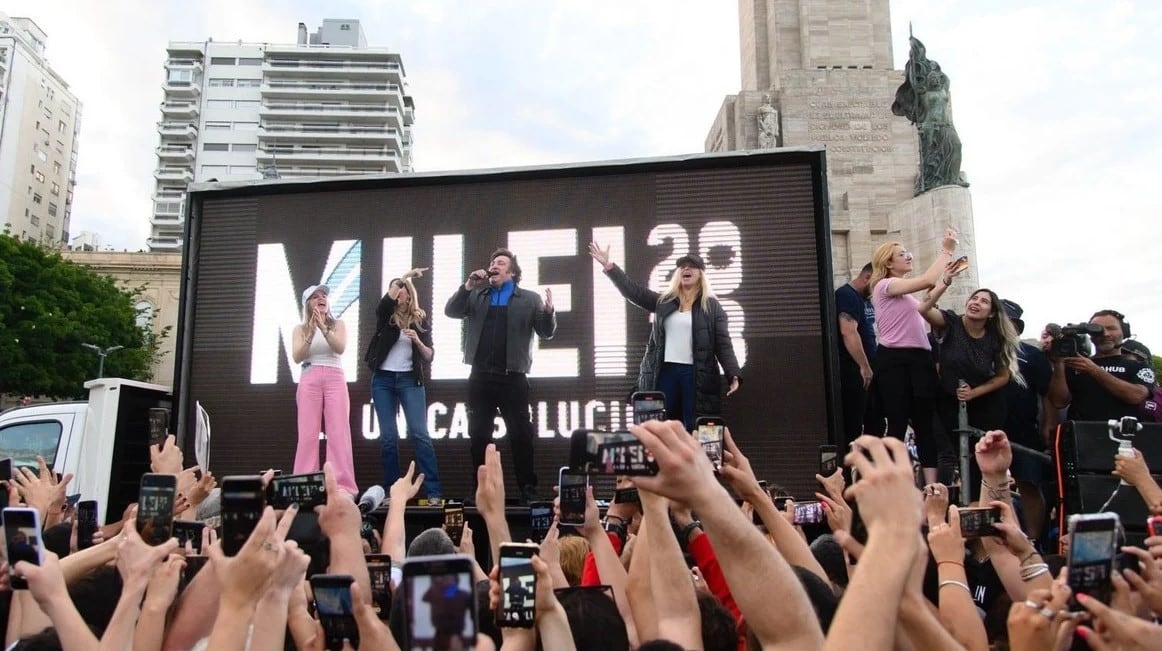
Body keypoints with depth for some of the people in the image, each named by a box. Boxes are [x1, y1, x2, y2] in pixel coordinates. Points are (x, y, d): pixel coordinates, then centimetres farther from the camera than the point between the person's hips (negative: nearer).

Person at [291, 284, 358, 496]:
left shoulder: (338, 324, 13)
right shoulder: (300, 329, 13)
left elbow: (340, 348, -4)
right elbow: (297, 357, 0)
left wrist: (323, 327, -15)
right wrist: (311, 334, -12)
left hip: (335, 379, 0)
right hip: (309, 380, 0)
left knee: (338, 433, -8)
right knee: (308, 434, -6)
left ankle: (343, 486, -12)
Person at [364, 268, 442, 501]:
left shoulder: (421, 319, 6)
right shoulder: (385, 317, 6)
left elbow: (430, 355, 2)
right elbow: (386, 300, -18)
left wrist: (417, 341, -16)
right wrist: (404, 276, -20)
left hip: (410, 380, -1)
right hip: (383, 379, 1)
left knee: (419, 433, -9)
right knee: (387, 436, 2)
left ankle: (433, 491, -10)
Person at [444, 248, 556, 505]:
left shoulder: (529, 299, 6)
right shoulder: (477, 296, 16)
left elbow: (547, 332, 1)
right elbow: (451, 311, 6)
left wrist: (549, 313, -20)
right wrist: (467, 286, -6)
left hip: (513, 377, -3)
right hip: (480, 377, 3)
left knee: (521, 435, 0)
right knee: (479, 435, 7)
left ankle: (528, 490, 7)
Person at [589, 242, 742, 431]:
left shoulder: (712, 306, 4)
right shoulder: (664, 301, 13)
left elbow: (723, 344, -1)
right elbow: (633, 291, 6)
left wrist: (734, 374, -14)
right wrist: (608, 266, -2)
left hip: (696, 374, -3)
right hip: (665, 372, 3)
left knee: (695, 429, 1)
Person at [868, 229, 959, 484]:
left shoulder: (905, 291, 24)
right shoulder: (885, 285, -5)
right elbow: (927, 281, -15)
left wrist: (947, 276, 19)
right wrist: (946, 250, -5)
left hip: (919, 358, 8)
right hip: (894, 360, -8)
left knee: (925, 424, 3)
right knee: (898, 425, -6)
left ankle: (931, 485, 3)